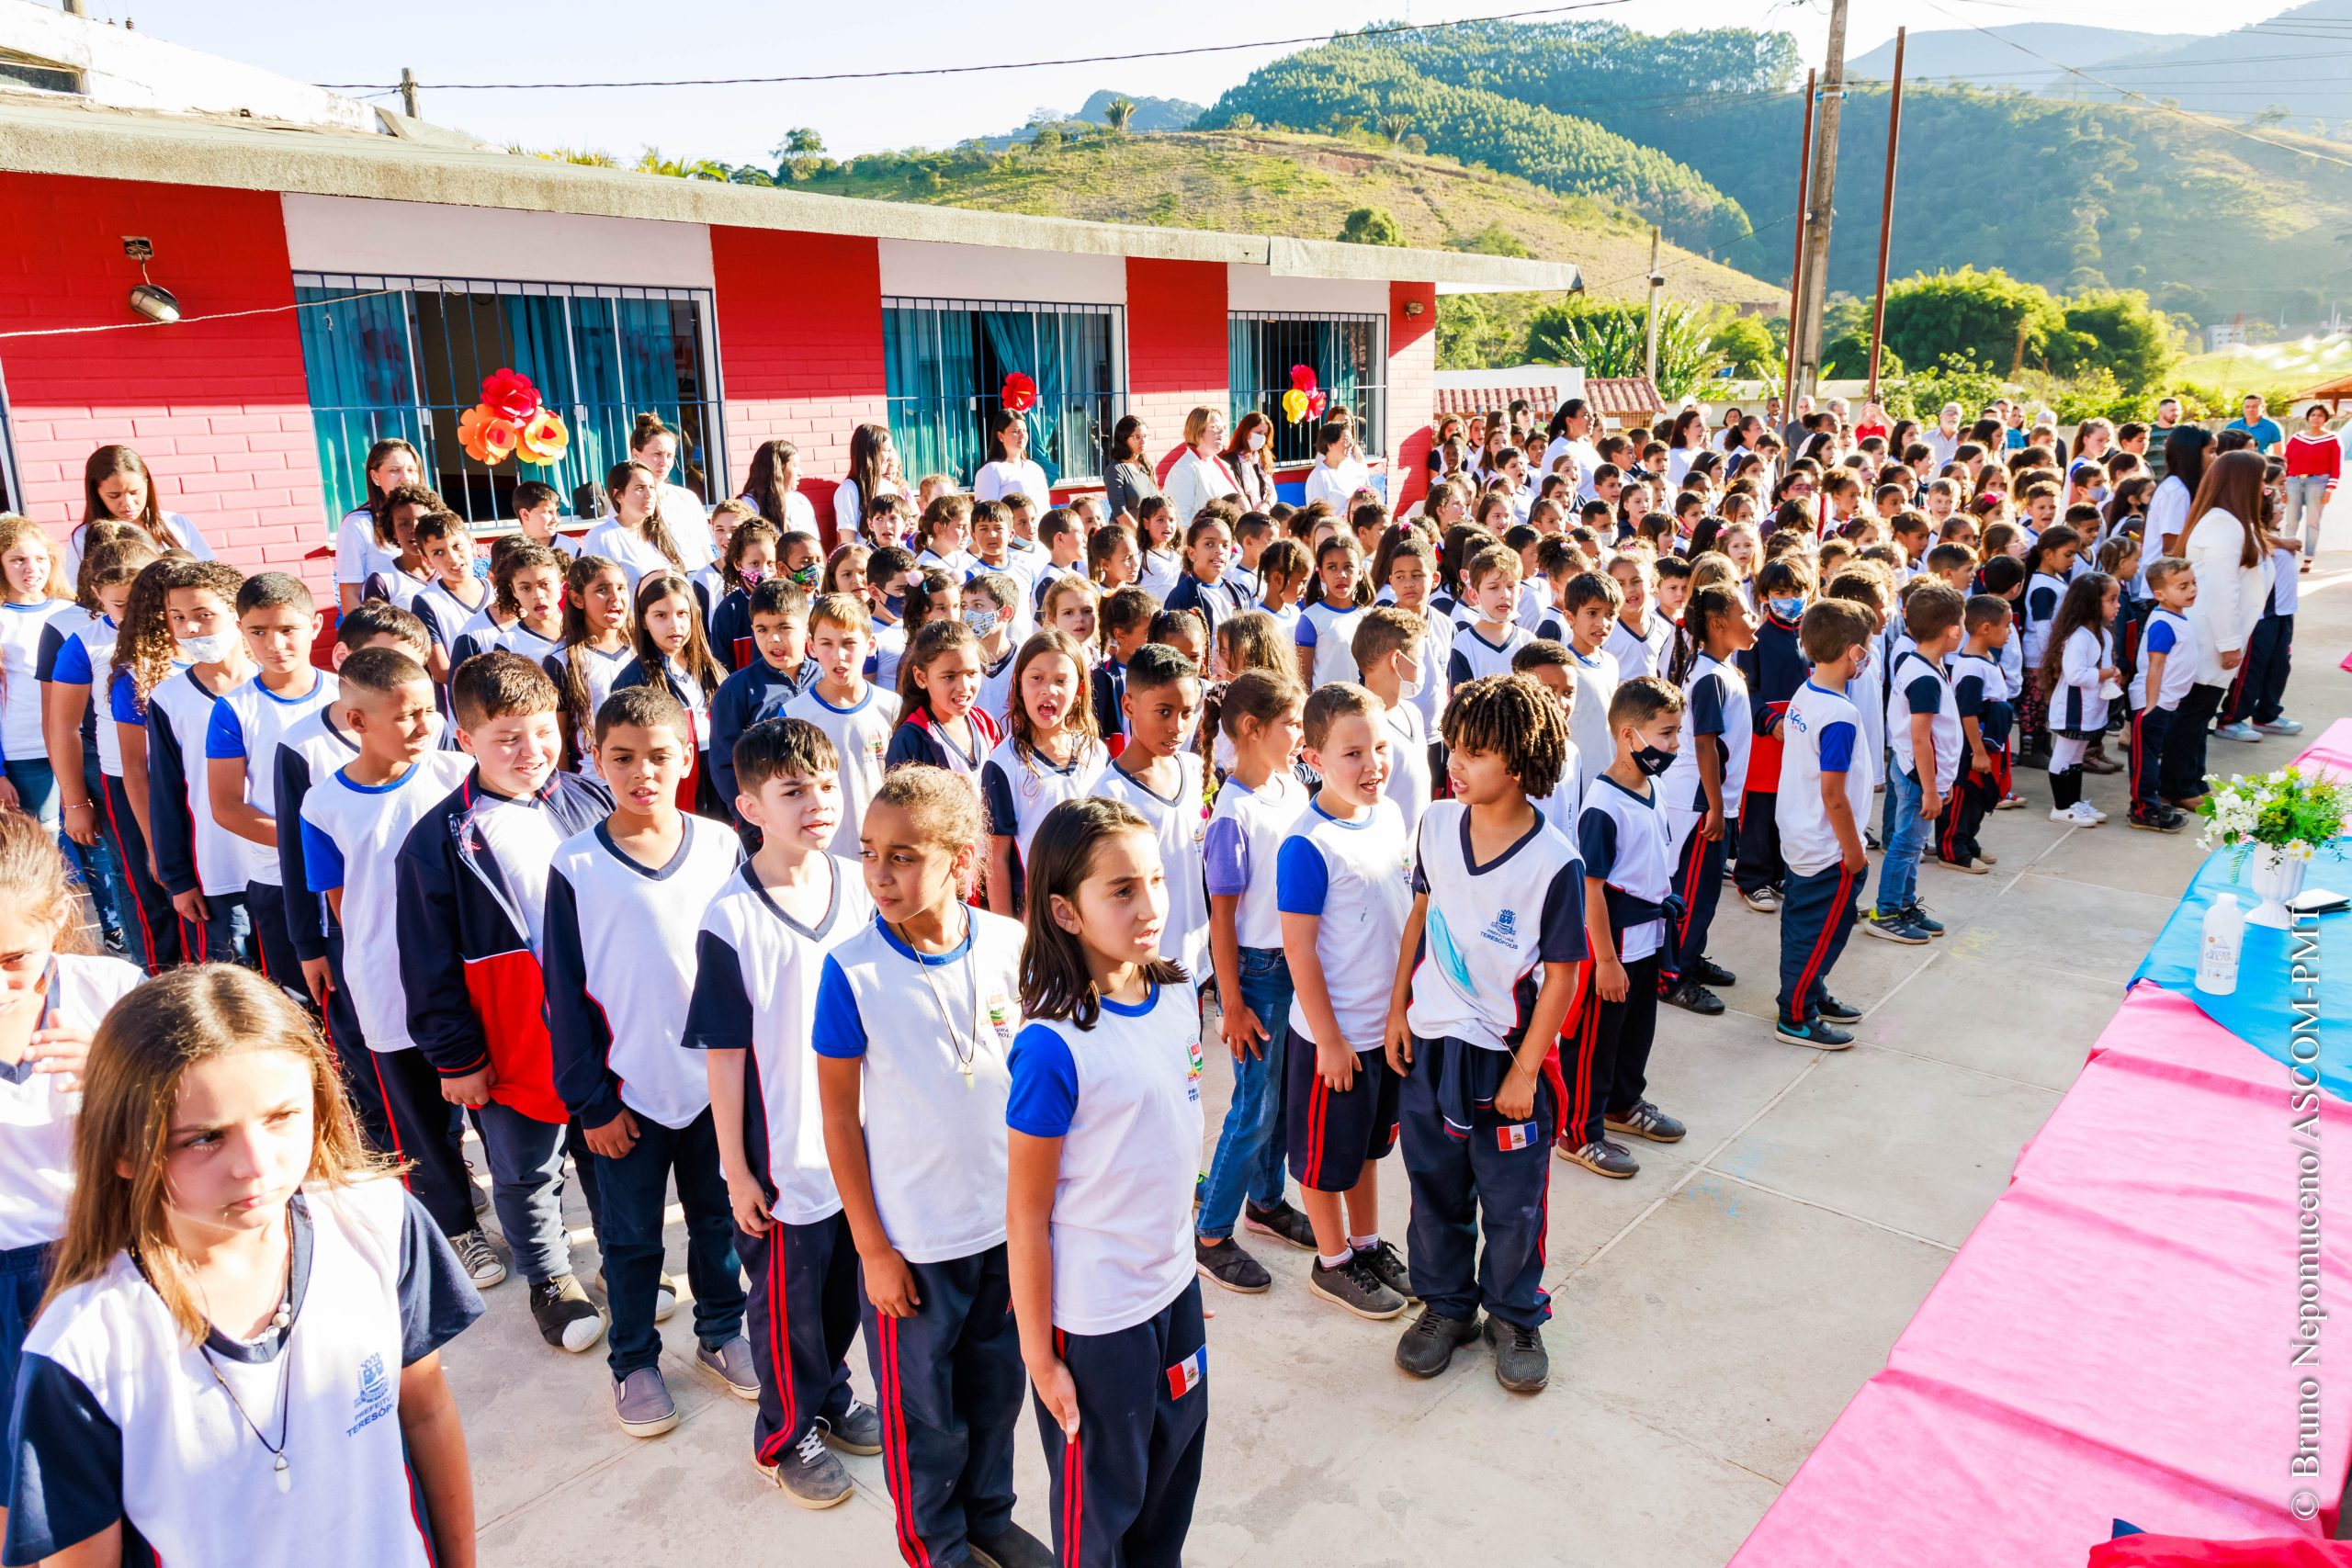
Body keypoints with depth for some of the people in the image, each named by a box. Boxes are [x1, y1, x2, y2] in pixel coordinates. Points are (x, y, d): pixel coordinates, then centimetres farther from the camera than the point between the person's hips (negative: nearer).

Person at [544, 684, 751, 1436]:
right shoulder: (576, 865, -9)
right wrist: (589, 1100, -7)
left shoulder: (721, 847, -4)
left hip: (717, 1078, 2)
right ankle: (634, 1360, 32)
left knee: (719, 1214, 17)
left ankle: (721, 1331, 38)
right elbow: (565, 993, -5)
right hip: (629, 1090, -2)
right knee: (631, 1236, 13)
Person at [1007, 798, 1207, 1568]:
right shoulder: (1053, 1046, -26)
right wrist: (1040, 1355, -12)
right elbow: (1026, 1215, -17)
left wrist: (1179, 1245, 15)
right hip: (1093, 1316, -6)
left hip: (1175, 1281, 6)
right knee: (1099, 1502, 16)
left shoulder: (1177, 995, -5)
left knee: (1174, 1467, 25)